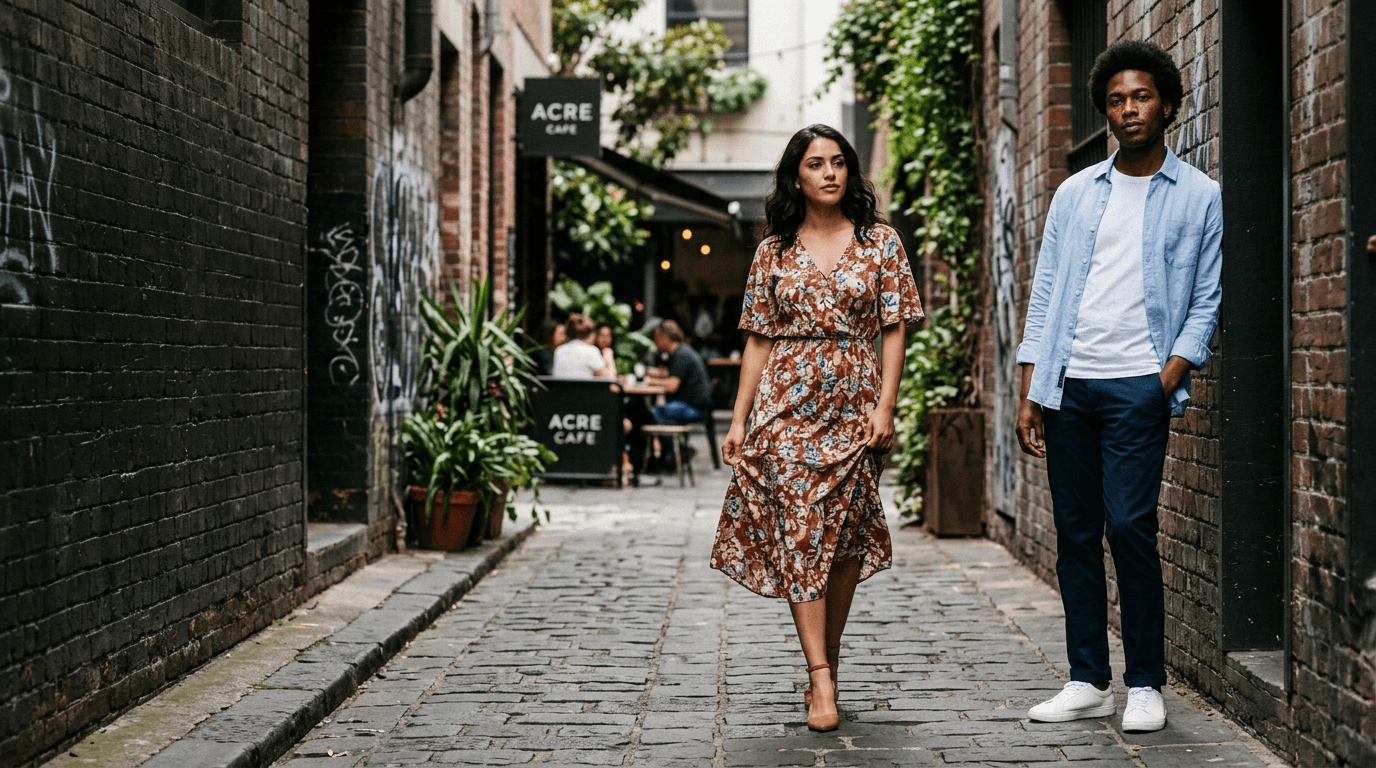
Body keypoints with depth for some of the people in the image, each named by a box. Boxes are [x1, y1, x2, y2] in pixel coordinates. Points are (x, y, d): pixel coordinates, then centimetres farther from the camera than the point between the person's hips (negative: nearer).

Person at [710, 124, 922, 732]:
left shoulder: (879, 242, 5)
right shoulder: (774, 251, 8)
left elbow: (894, 330, 2)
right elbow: (758, 340, 8)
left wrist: (885, 405, -8)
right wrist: (739, 419, 3)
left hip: (853, 407, 0)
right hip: (786, 406, 0)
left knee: (845, 536, 4)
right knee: (799, 531, -10)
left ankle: (826, 664, 17)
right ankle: (820, 677, -12)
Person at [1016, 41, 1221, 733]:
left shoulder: (1198, 197, 6)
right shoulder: (1074, 194, 14)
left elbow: (1204, 303, 4)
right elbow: (1044, 297, 12)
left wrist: (1168, 380, -10)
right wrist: (1028, 394, 5)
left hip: (1138, 384, -4)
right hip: (1066, 384, 4)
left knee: (1130, 527, -11)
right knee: (1075, 533, 5)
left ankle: (1145, 684, 0)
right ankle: (1088, 681, 12)